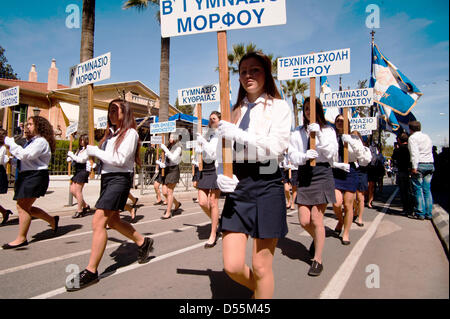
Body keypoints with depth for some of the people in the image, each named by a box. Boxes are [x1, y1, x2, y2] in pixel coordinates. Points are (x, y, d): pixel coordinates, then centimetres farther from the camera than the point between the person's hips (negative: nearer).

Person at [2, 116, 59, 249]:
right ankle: (52, 220, 25)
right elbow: (22, 156, 17)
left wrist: (10, 143, -13)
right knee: (25, 207, 12)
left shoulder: (40, 141, -10)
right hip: (26, 176, 10)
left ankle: (21, 238, -1)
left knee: (22, 206, -9)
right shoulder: (30, 142, 21)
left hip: (35, 176, -10)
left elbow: (25, 155, -21)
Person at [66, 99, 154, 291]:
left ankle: (91, 271, -8)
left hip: (119, 179, -9)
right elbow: (105, 157, 17)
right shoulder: (111, 133, 19)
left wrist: (94, 151, -9)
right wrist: (91, 154, 0)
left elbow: (120, 159, -15)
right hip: (106, 178, 9)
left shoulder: (130, 133, -6)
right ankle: (143, 242, 33)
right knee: (113, 221, 16)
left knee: (98, 222, -14)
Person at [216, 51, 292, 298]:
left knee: (261, 268, 5)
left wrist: (239, 134, -17)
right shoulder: (236, 110, 15)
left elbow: (276, 147, -13)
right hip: (237, 187, 4)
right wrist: (221, 175, -6)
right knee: (232, 266, 4)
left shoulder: (279, 107, 2)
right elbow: (223, 147, 12)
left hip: (266, 185, -4)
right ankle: (260, 290, 37)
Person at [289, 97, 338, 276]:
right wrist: (305, 156, -18)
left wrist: (319, 135, -15)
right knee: (304, 221, 1)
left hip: (322, 174, -2)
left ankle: (317, 260, 12)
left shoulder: (328, 130, 8)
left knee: (316, 219, -4)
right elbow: (292, 156, 2)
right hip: (304, 176, 2)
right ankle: (316, 238, 37)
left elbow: (331, 153, -5)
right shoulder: (298, 132, 10)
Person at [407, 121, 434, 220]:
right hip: (430, 164, 7)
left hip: (419, 164, -7)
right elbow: (430, 151, 16)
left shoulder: (412, 138, -6)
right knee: (427, 189, 9)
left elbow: (414, 153, -15)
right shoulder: (427, 137, 19)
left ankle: (420, 213, -2)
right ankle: (428, 213, 11)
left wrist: (414, 167, -18)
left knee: (418, 189, -3)